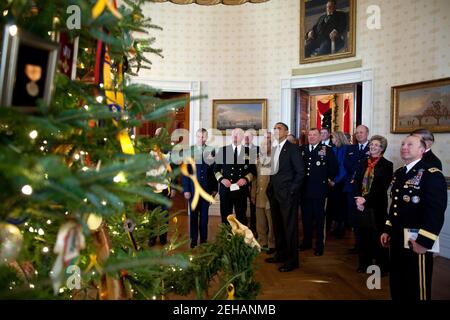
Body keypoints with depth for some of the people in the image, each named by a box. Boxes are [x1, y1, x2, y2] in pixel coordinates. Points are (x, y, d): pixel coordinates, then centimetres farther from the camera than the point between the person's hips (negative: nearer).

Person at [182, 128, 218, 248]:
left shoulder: (211, 151, 2)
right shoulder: (189, 151, -1)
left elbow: (214, 170, 2)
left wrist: (215, 188, 0)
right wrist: (186, 189, -6)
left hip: (207, 189, 1)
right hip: (193, 188, -1)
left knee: (204, 215, 9)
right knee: (193, 215, 7)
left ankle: (204, 239, 20)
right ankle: (193, 240, 19)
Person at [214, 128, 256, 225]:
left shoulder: (248, 151, 6)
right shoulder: (222, 150, 6)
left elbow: (253, 170, 7)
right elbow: (216, 169, 8)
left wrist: (246, 179, -10)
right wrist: (221, 179, -8)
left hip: (241, 189, 0)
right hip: (225, 189, 0)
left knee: (241, 218, 5)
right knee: (225, 217, 5)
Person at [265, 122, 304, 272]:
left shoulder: (292, 148, -7)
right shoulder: (274, 149, 14)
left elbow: (300, 172, -10)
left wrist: (291, 190, -13)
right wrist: (270, 188, 8)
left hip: (287, 194, -7)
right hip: (274, 194, 7)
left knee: (290, 227, -1)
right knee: (277, 226, 14)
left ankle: (292, 260, 10)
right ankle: (280, 254, 28)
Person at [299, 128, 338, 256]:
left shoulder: (327, 150, -2)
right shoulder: (301, 149, 7)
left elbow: (334, 168, -1)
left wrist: (327, 178, 1)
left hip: (319, 189, -3)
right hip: (304, 189, 3)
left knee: (319, 217, 7)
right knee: (306, 216, 13)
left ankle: (319, 244, 18)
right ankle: (307, 241, 28)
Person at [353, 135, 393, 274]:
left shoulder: (387, 165, -3)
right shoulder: (362, 163, 11)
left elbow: (382, 187, -11)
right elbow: (356, 183, 8)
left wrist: (365, 199, -16)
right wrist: (358, 199, -8)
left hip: (377, 205, -4)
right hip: (361, 205, 4)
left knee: (378, 236, 2)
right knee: (364, 234, 11)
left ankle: (382, 265, 17)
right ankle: (365, 262, 26)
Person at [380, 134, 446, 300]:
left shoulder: (432, 175, -12)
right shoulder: (398, 173, 14)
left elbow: (436, 212, -19)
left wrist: (424, 242, -21)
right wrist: (388, 230, 15)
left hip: (417, 242, -7)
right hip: (397, 239, 8)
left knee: (417, 289, 5)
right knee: (397, 285, 19)